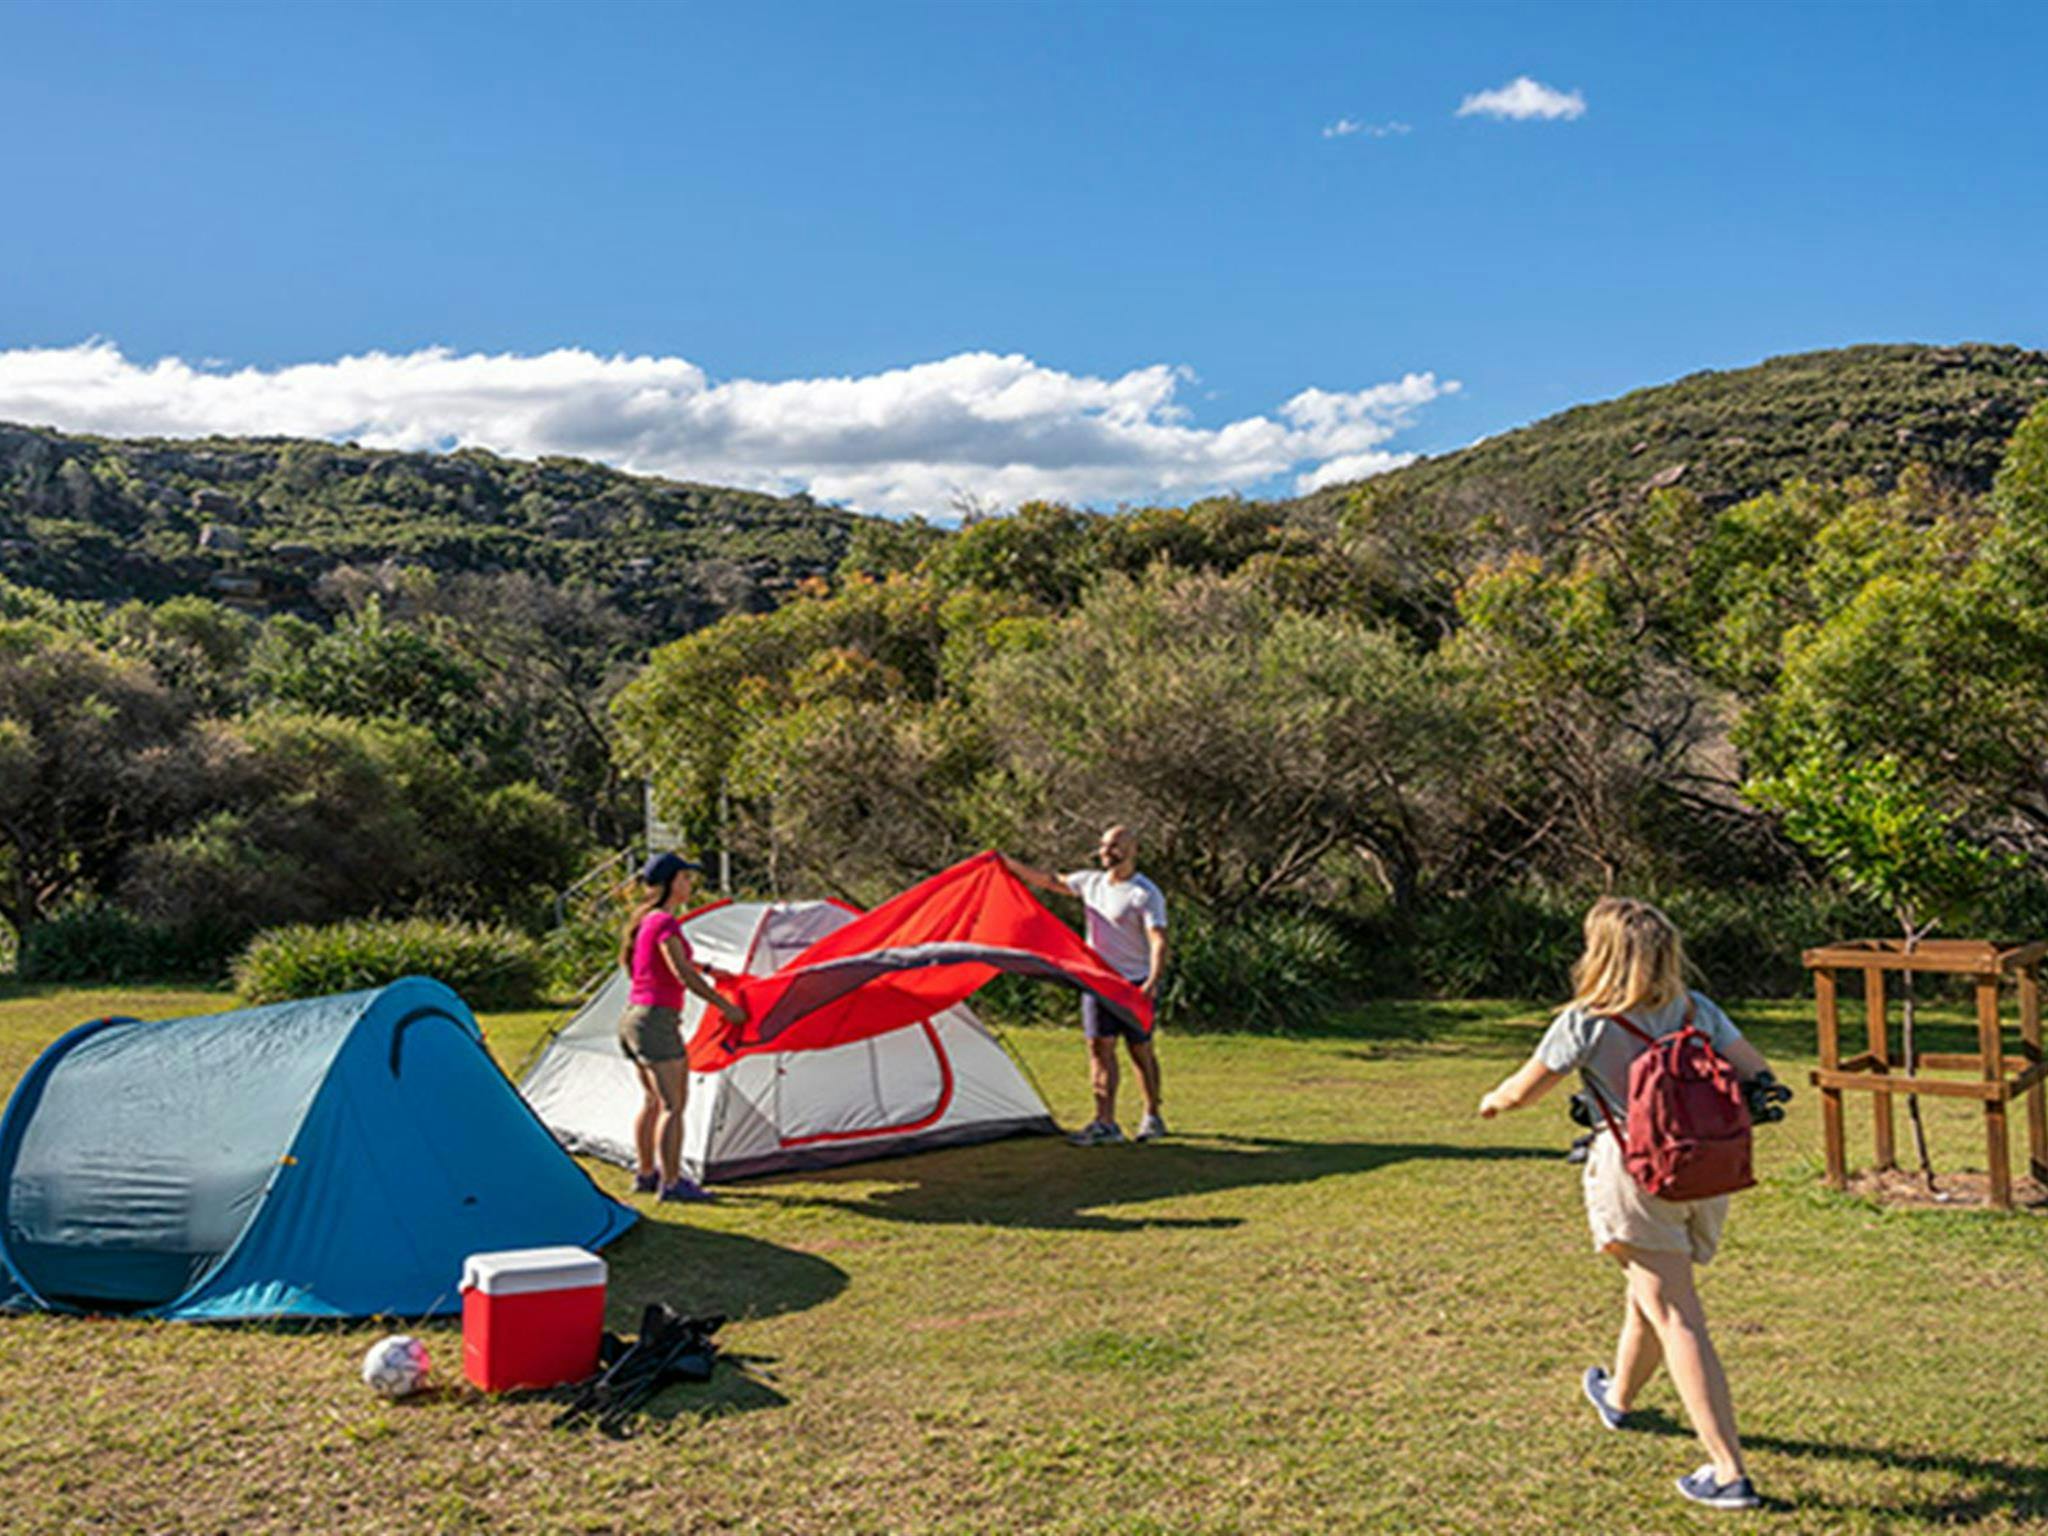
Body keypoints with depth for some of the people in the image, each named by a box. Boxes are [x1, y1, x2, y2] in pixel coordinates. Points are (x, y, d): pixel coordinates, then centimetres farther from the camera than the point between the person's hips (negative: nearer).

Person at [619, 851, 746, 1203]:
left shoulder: (644, 920, 14)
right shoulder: (664, 923, -16)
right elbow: (683, 974, -21)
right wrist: (725, 1006, -15)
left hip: (634, 1015, 10)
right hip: (656, 1019, -10)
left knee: (653, 1099, 18)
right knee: (672, 1104, -6)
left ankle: (645, 1174, 25)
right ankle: (670, 1183, -5)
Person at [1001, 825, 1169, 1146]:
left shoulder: (1146, 895, -13)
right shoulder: (1091, 882, 7)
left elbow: (1158, 942, -22)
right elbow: (1049, 882, 19)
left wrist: (1152, 983, -36)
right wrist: (1009, 864, 17)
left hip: (1134, 984, -6)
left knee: (1140, 1050, 3)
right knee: (1100, 1047, -1)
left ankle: (1152, 1118, 19)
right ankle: (1105, 1123, -1)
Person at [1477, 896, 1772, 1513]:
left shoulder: (1586, 1021, -6)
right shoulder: (1697, 1010, 5)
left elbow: (1523, 1091, 2)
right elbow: (1757, 1074, 3)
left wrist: (1492, 1101, 25)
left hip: (1635, 1171, -6)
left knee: (1676, 1318, -5)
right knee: (1651, 1294, 26)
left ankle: (1729, 1473, -8)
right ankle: (1618, 1397, 50)